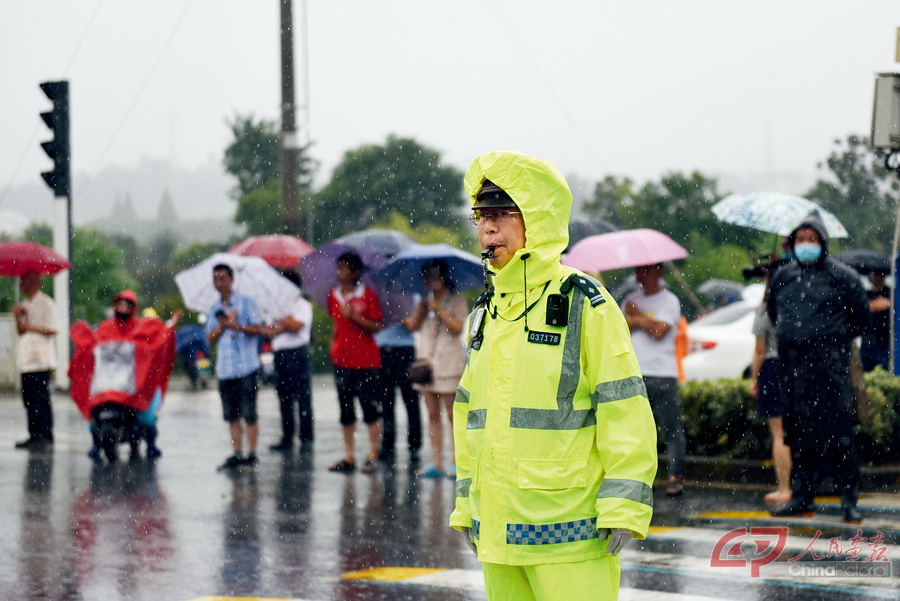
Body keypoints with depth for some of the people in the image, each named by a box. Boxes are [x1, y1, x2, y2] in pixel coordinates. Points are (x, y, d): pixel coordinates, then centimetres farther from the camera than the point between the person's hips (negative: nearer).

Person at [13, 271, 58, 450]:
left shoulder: (46, 303, -6)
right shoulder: (25, 305, 19)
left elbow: (52, 329, -13)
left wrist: (30, 326, -14)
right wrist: (18, 317, 2)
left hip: (41, 359, -8)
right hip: (26, 358, 8)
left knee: (41, 398, -9)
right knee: (29, 399, 7)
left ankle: (46, 436, -8)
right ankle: (34, 436, 10)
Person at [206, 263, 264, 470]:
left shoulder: (246, 302, 1)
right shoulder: (214, 309, 15)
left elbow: (258, 329, -7)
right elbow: (210, 339, 9)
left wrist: (235, 325, -20)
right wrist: (222, 326, -10)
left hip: (246, 367, -5)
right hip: (224, 368, 5)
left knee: (248, 413, -5)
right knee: (232, 414, 6)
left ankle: (251, 454, 0)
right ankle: (237, 454, 10)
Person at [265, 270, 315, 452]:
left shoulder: (302, 305, 1)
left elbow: (295, 326, -15)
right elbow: (269, 331, 10)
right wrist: (284, 327, -9)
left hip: (297, 353, -7)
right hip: (280, 354, 7)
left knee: (302, 397, -7)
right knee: (284, 399, 7)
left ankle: (306, 439, -7)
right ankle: (287, 439, 11)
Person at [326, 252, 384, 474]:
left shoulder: (367, 295, -6)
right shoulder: (333, 295, 9)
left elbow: (377, 326, -9)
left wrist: (354, 316, -18)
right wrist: (334, 343, 12)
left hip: (366, 360, -6)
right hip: (342, 360, 6)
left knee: (371, 409, -2)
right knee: (345, 410, 9)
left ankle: (372, 456, 2)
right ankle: (349, 456, 15)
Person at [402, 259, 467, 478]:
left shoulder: (456, 300, -1)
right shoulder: (427, 300, 15)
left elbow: (458, 327, -13)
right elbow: (414, 326, 7)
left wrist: (438, 308, -14)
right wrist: (422, 307, -8)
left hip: (449, 363, -6)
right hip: (427, 361, 6)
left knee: (452, 413, -6)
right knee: (433, 414, 4)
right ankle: (437, 463, 6)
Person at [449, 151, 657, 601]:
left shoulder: (585, 305, -6)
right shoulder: (485, 312, 15)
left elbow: (625, 411, -9)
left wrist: (623, 508, -14)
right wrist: (466, 505, 20)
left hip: (569, 529, -7)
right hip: (499, 527, 7)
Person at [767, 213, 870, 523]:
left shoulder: (841, 276, -2)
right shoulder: (783, 276, 12)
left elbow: (860, 318, 6)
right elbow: (773, 310, 28)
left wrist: (835, 341, 7)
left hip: (829, 366, -5)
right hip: (793, 364, 5)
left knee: (837, 432, -8)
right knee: (799, 432, 8)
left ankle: (849, 501, -3)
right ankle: (801, 496, 15)